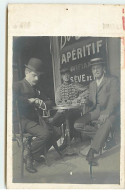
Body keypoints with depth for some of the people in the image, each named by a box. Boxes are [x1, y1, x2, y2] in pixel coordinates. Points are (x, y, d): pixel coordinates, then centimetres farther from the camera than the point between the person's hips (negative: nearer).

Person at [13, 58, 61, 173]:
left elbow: (49, 101, 22)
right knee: (44, 133, -28)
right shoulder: (18, 86, -2)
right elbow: (13, 98, -24)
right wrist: (29, 101, -19)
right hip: (24, 120, -8)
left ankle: (39, 153, 11)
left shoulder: (36, 89, 22)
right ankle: (29, 157, -7)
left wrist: (44, 104, -2)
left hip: (37, 119, 8)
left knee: (56, 132, -10)